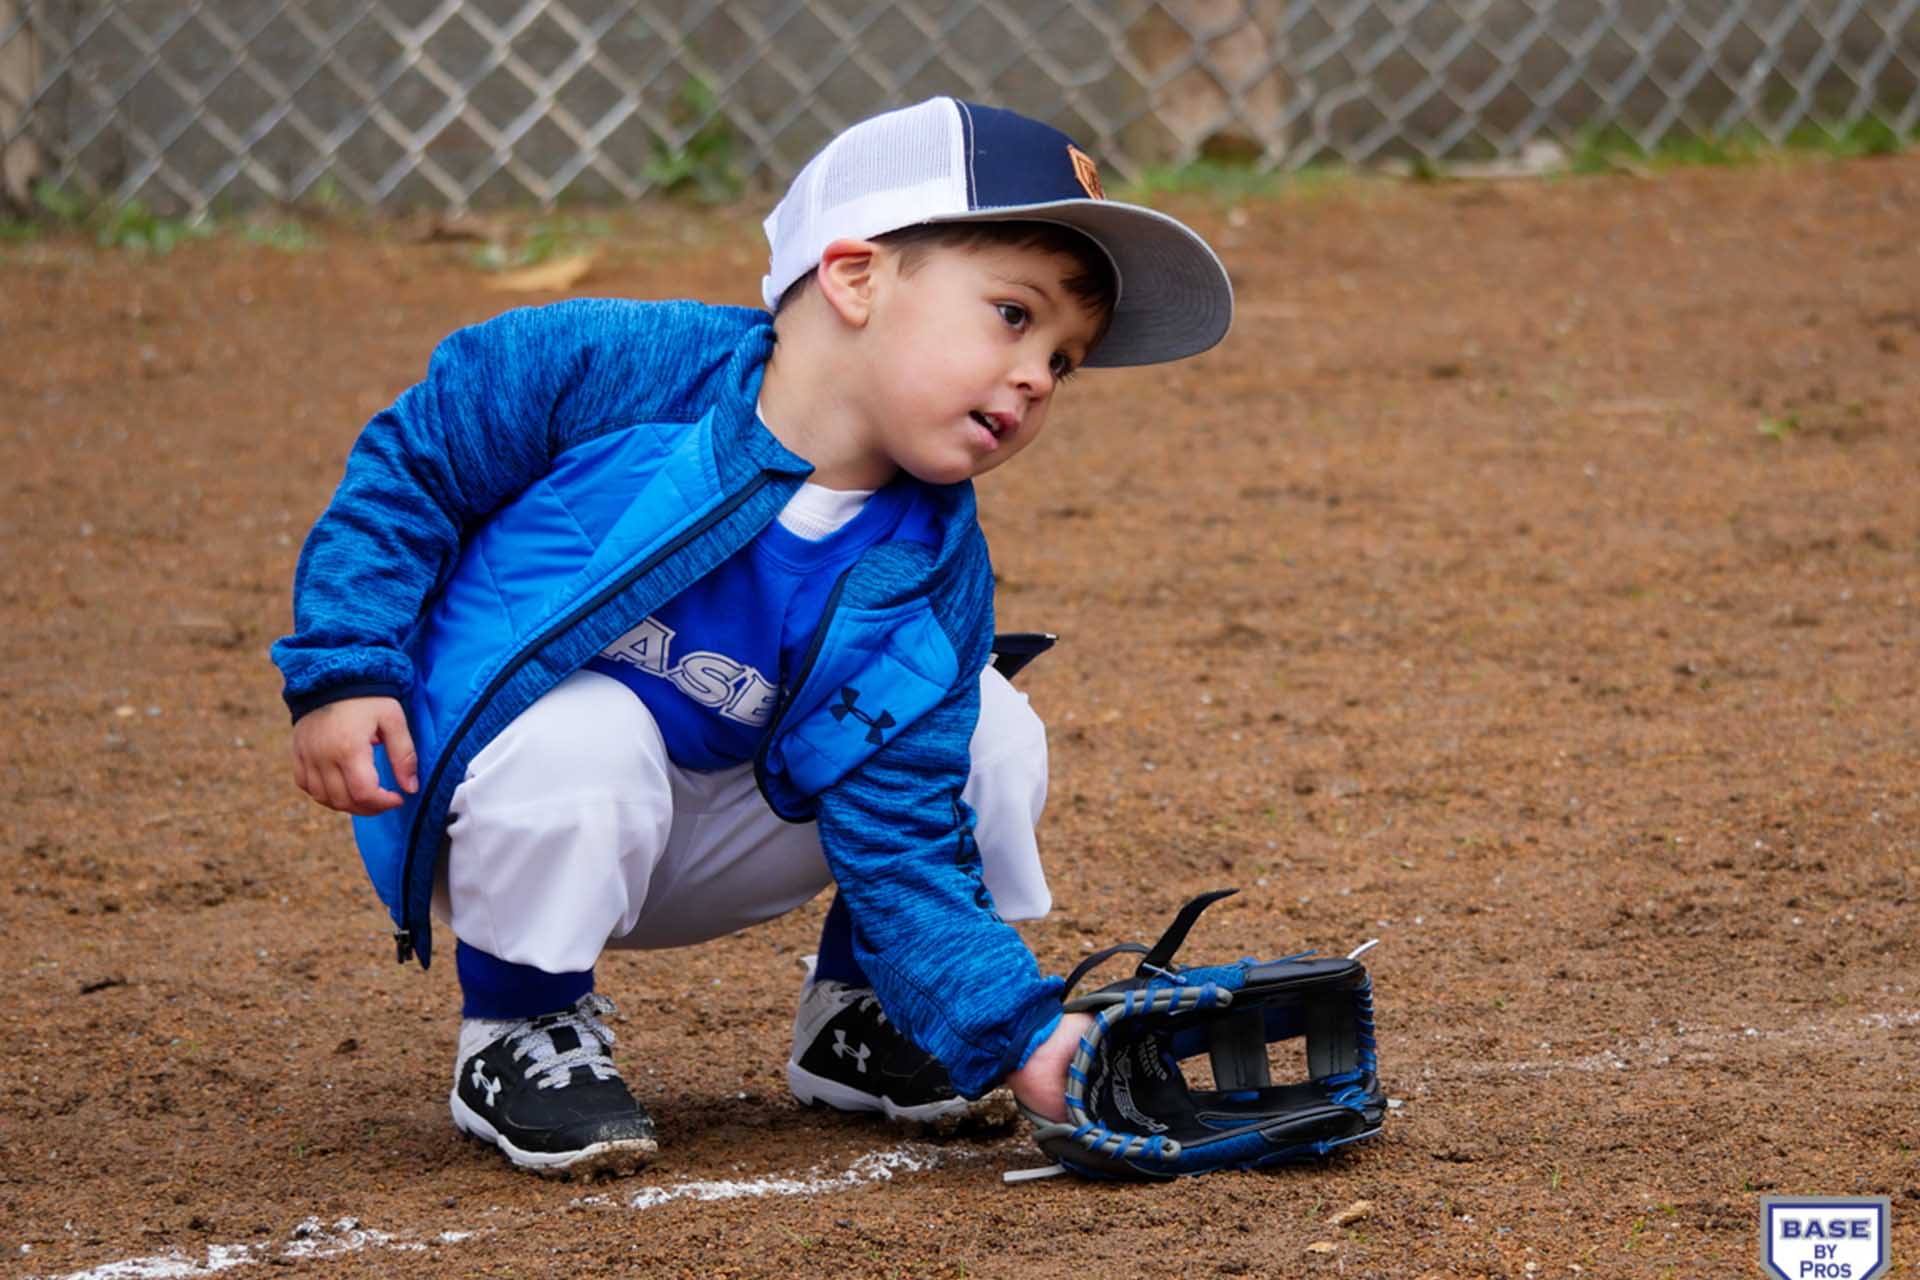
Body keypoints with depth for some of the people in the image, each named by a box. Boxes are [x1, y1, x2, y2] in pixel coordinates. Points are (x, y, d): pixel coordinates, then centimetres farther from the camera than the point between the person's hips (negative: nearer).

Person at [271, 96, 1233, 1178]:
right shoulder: (610, 369, -21)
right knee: (584, 740, -38)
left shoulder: (929, 585, -14)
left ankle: (856, 1017, 13)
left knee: (986, 733, -9)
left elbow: (901, 845, -18)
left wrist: (1023, 1032, -30)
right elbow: (408, 469, -8)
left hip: (691, 858, 4)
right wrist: (346, 670, -15)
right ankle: (520, 1031, -11)